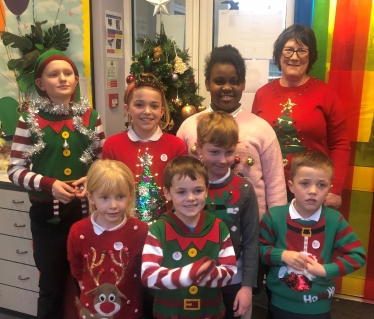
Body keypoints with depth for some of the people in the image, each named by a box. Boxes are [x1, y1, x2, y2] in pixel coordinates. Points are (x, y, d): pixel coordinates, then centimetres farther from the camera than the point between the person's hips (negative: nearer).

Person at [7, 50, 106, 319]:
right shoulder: (30, 119, -4)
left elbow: (104, 161, 9)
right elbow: (15, 170, -4)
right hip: (47, 213, -2)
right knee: (52, 287, 13)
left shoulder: (90, 116, 3)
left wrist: (92, 180, -11)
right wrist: (49, 184, -19)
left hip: (86, 209, 2)